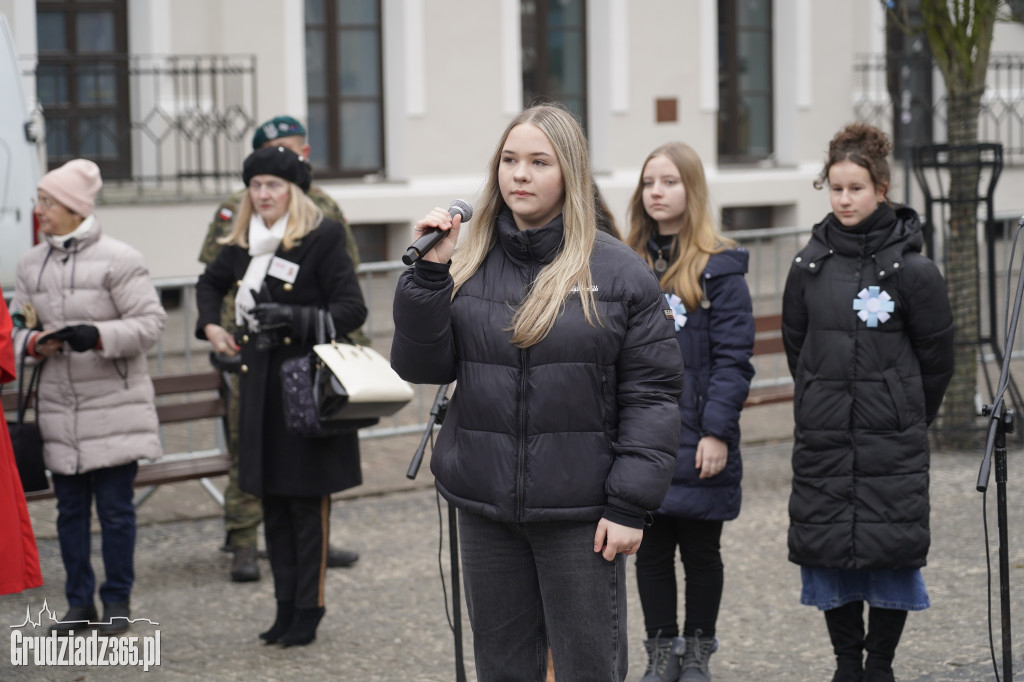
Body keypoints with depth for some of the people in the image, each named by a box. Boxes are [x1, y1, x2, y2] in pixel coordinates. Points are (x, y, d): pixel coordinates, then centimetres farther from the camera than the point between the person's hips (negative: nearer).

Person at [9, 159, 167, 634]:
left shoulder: (117, 260, -7)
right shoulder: (31, 264, 9)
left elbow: (151, 322, -9)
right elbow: (16, 325, 13)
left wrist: (99, 336, -24)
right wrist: (32, 343, -10)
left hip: (114, 405, -5)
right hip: (57, 408, 5)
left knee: (116, 507, 0)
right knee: (70, 509, 9)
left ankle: (118, 601, 12)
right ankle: (79, 601, 19)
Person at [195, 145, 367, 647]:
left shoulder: (322, 238, -8)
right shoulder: (243, 243, 11)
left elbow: (352, 309, -12)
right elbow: (210, 282, 31)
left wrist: (296, 318, -24)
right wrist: (210, 325, 13)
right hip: (260, 388, 6)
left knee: (308, 502, -2)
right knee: (272, 502, 9)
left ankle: (308, 610, 4)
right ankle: (286, 606, 17)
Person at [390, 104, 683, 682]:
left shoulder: (618, 271, -5)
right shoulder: (469, 266, 5)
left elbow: (652, 391, -6)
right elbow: (421, 367, 0)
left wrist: (629, 505, -11)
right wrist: (429, 274, -11)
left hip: (580, 514, -4)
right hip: (486, 509, 4)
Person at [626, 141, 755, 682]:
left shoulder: (719, 268, -5)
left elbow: (733, 359, -9)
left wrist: (717, 431, -16)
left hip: (697, 442, -4)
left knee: (701, 551, 7)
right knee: (651, 551, 8)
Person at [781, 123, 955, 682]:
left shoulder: (910, 268, -7)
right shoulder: (809, 265, 3)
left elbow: (937, 354, 1)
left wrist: (907, 419, 9)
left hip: (892, 445, -3)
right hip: (822, 438, 3)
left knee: (891, 549, -1)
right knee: (826, 549, 4)